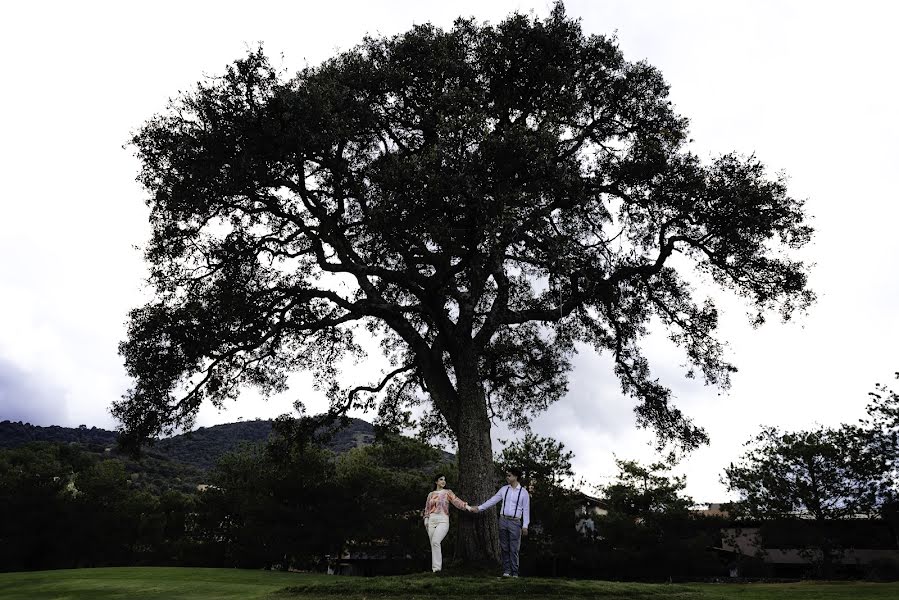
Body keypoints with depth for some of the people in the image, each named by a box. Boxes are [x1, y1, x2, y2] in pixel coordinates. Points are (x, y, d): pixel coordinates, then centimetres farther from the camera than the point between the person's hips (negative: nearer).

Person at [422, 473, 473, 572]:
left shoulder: (448, 492, 6)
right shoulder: (431, 494, 15)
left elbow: (456, 501, -8)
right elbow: (427, 508, 19)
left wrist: (466, 506, -24)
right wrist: (426, 519, 7)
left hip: (443, 520, -4)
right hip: (432, 520, 4)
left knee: (435, 542, -21)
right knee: (433, 544, 3)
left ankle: (437, 566, -16)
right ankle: (435, 567, 14)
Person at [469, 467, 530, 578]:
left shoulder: (524, 492, -2)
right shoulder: (504, 489, 8)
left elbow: (526, 510, -2)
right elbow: (492, 500, 10)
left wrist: (525, 526, -9)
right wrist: (479, 508, 6)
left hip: (515, 522, -3)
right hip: (503, 520, 4)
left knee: (514, 549, -4)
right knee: (504, 548, 5)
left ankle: (514, 573, 4)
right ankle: (506, 571, 11)